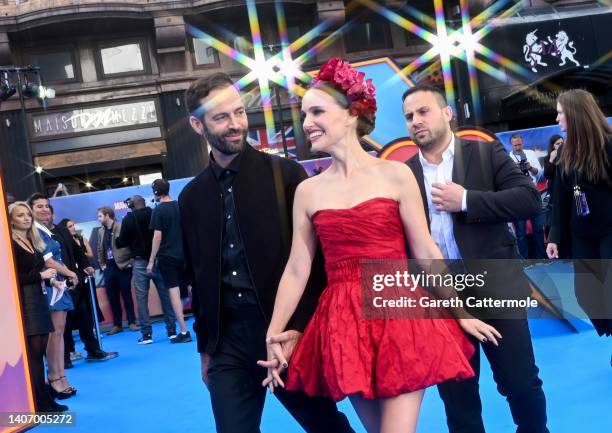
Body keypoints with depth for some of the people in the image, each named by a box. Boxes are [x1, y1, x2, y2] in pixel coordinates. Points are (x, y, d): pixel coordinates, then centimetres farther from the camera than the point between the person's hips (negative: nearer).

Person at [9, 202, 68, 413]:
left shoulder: (33, 242, 17)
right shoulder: (11, 245, -8)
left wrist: (50, 279, 4)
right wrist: (40, 275, -15)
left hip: (39, 299, 8)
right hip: (24, 302, -8)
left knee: (40, 352, 9)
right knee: (33, 353, -8)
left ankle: (45, 401, 13)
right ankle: (40, 404, -4)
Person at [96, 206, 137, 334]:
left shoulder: (122, 228, -8)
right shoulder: (101, 231, 11)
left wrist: (130, 261, -9)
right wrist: (102, 264, 13)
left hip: (122, 266, -5)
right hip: (109, 268, 5)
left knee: (127, 296, 2)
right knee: (112, 298, 6)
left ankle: (132, 322, 10)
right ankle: (117, 324, 14)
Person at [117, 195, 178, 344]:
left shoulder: (128, 219, -3)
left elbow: (122, 242, 0)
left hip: (140, 262, -2)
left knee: (141, 298, 1)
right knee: (165, 294, 5)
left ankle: (146, 334, -1)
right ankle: (172, 331, 6)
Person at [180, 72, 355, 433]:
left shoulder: (285, 174, -5)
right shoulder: (192, 196, 7)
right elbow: (199, 277, 13)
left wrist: (302, 329, -14)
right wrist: (206, 347, 14)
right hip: (228, 341, 3)